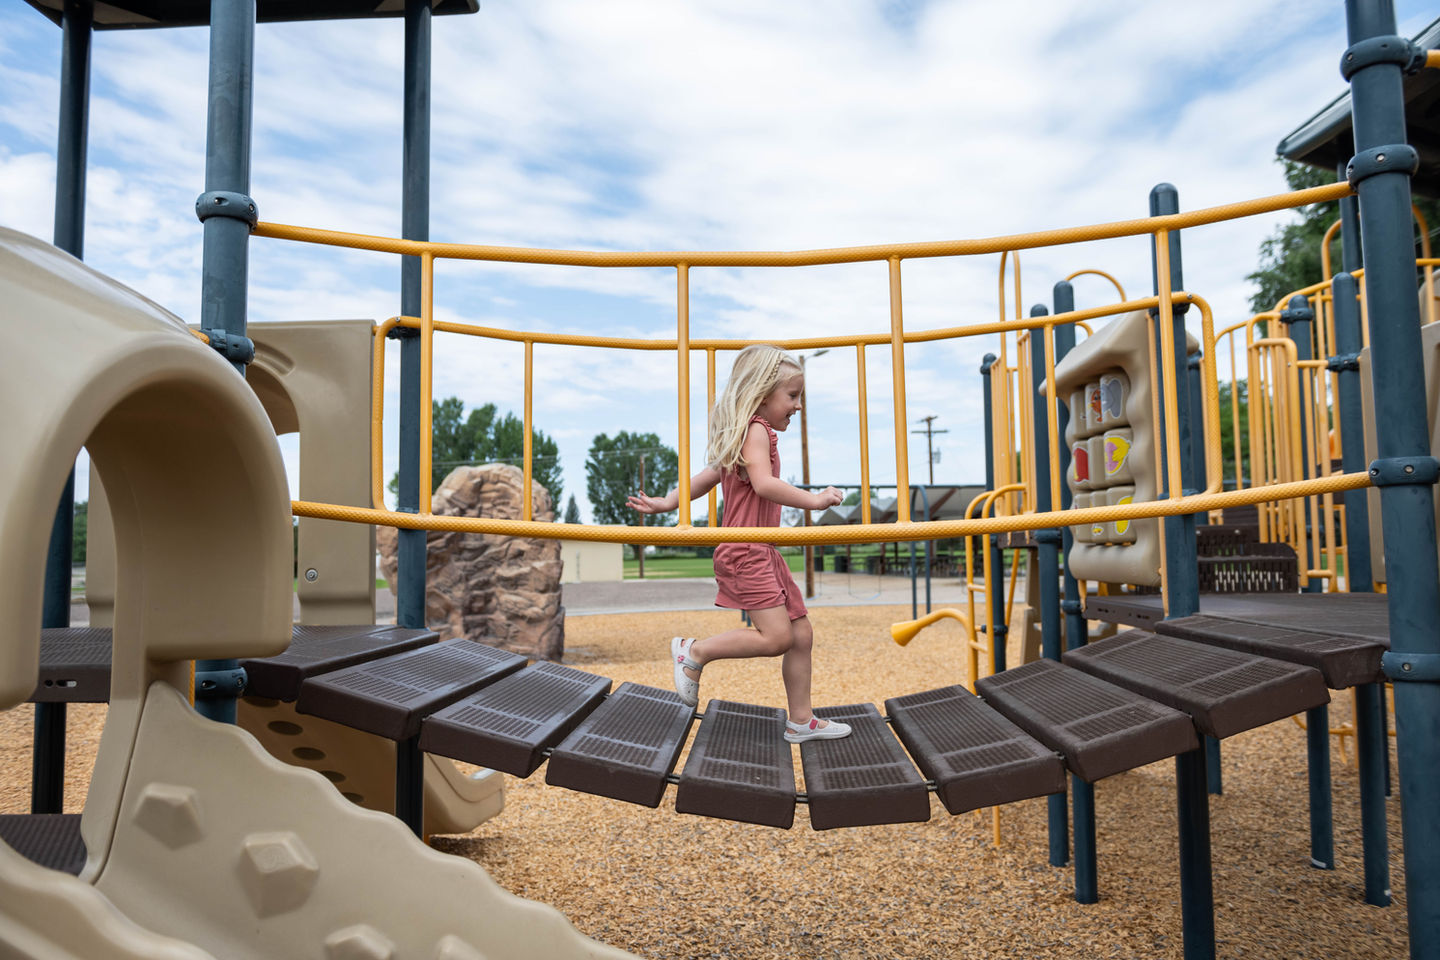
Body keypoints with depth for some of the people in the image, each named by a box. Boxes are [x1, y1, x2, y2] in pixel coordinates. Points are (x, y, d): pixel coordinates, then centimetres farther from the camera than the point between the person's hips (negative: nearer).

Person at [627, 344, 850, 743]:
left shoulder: (747, 434, 21)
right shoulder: (756, 430, -11)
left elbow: (707, 477, 20)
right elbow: (763, 484, -26)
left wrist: (666, 503, 18)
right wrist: (812, 500, -23)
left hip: (762, 553, 11)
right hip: (745, 551, -11)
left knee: (801, 633, 10)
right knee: (776, 636, -16)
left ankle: (801, 720, 20)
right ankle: (695, 652, 1)